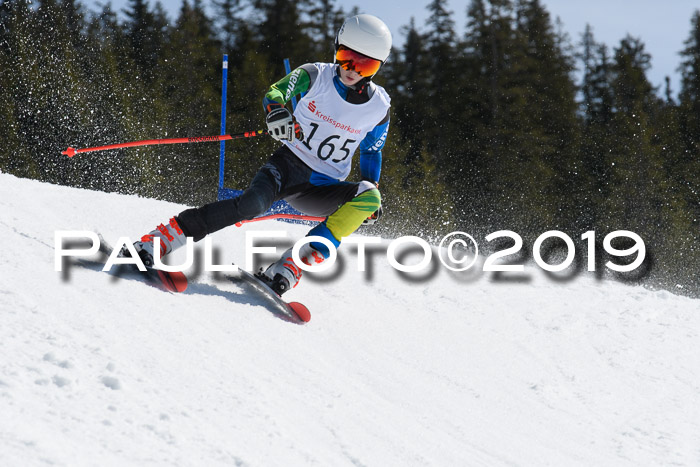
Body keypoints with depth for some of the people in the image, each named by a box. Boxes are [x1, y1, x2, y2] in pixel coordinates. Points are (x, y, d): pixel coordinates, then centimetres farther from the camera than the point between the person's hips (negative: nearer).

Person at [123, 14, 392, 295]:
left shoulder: (379, 108, 1)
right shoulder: (316, 76, -3)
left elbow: (371, 153, 16)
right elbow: (276, 92, -14)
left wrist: (372, 195, 3)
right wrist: (276, 112, -38)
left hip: (323, 188, 2)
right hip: (288, 164, -2)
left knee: (369, 197, -29)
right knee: (252, 203, -33)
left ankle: (287, 270, -36)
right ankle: (156, 242, -32)